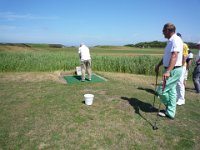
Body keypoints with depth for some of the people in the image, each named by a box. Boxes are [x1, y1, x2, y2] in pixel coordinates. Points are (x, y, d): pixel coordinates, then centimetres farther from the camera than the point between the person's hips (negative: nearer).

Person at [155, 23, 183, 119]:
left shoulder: (176, 40, -18)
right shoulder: (170, 41, 14)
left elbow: (174, 56, -31)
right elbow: (166, 56, 24)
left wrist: (168, 71, -42)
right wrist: (158, 65, 32)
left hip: (174, 70, -10)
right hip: (170, 70, 10)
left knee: (161, 90, -7)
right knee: (171, 91, 14)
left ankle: (170, 109, 18)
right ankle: (170, 113, 24)